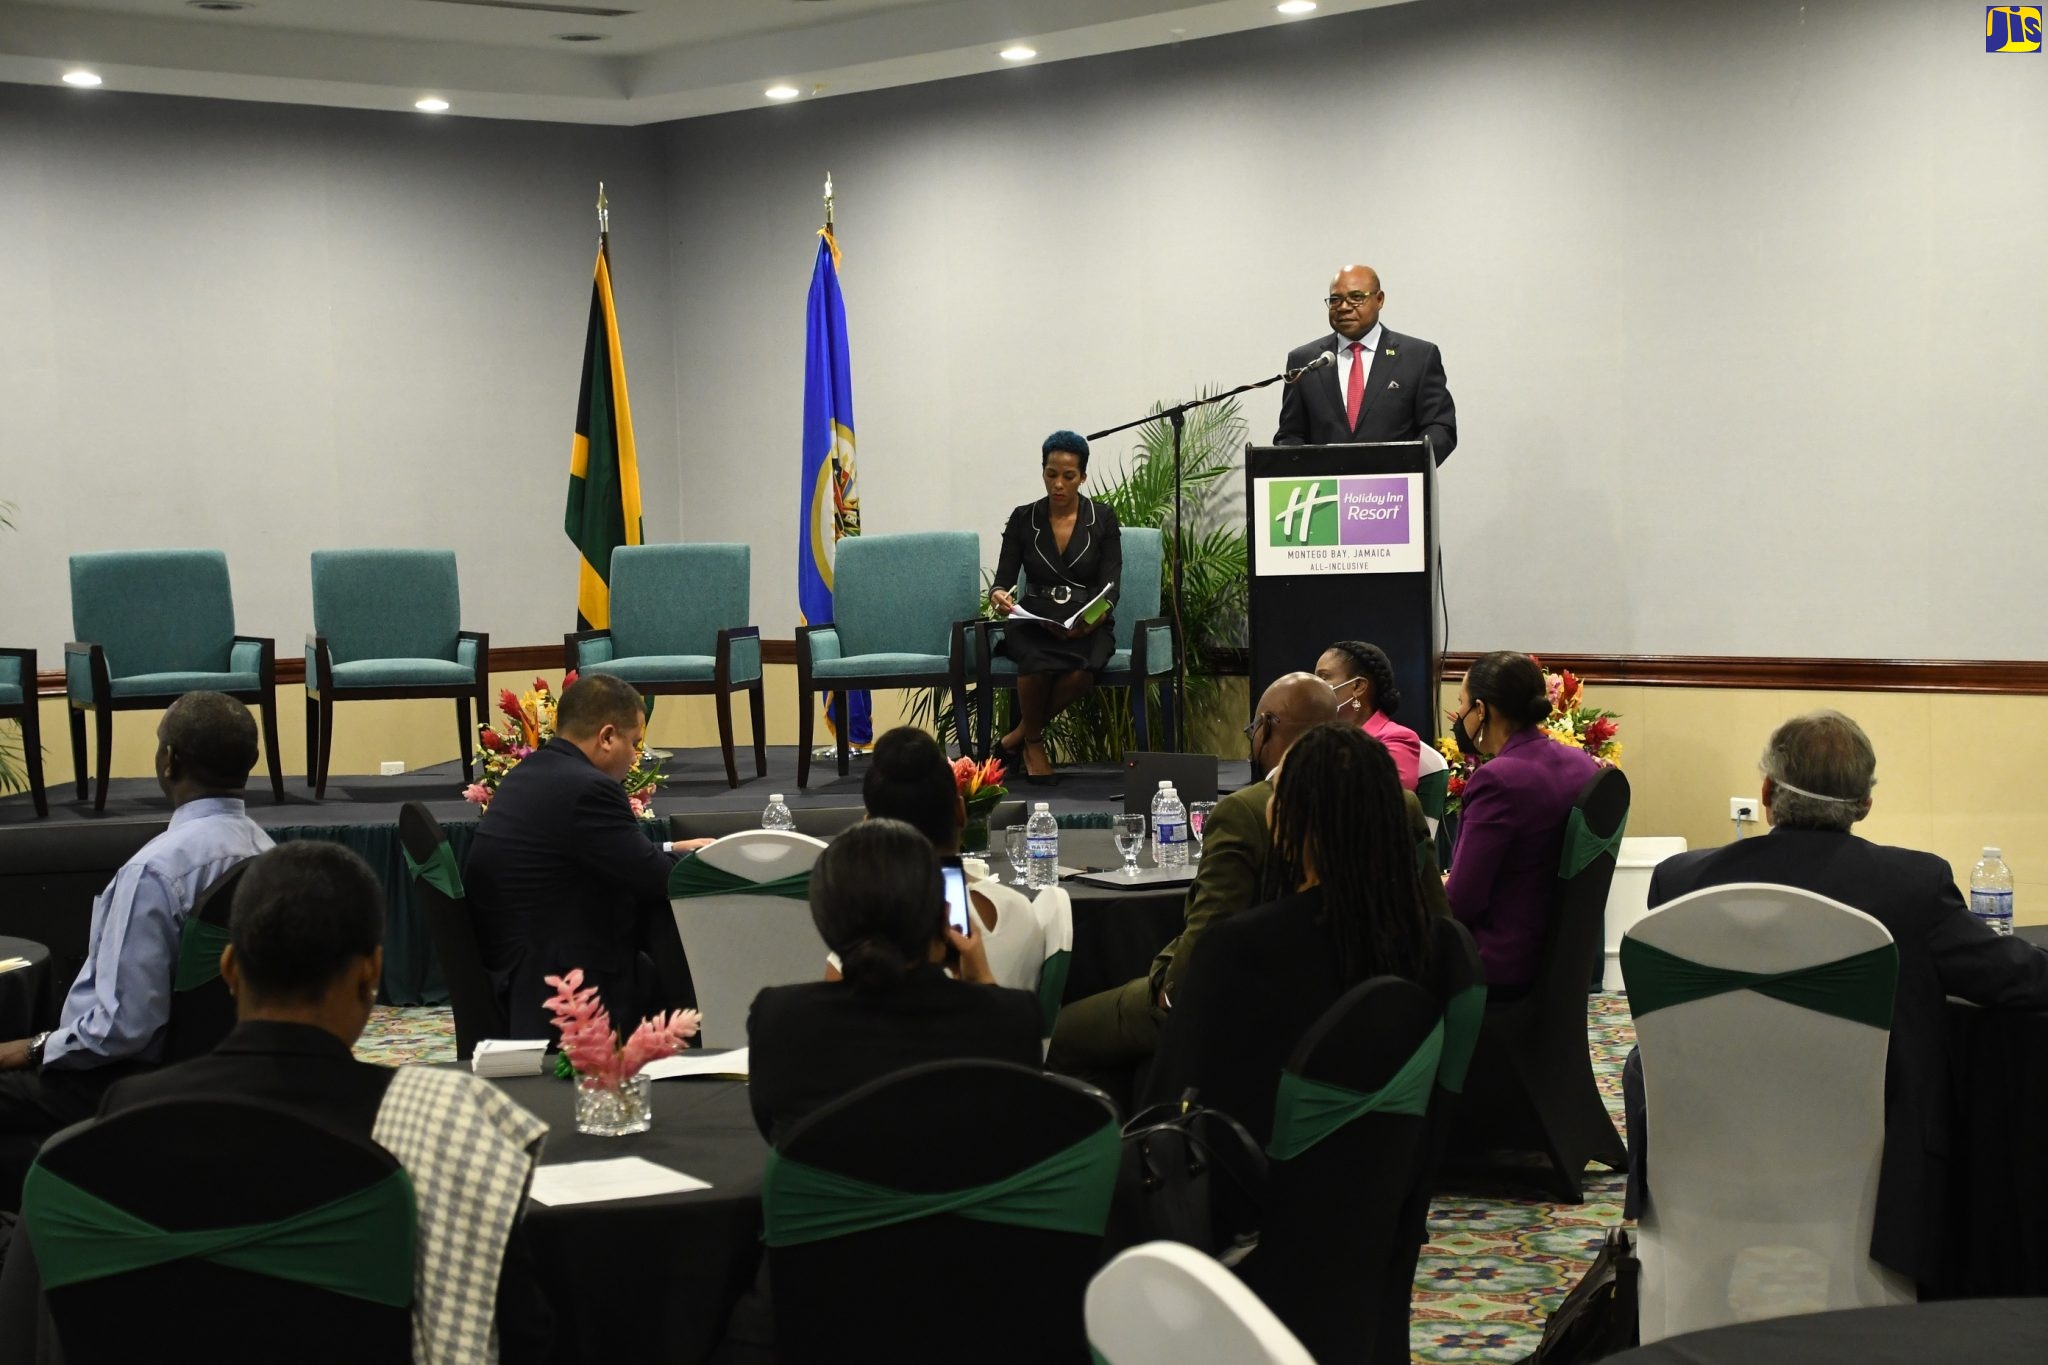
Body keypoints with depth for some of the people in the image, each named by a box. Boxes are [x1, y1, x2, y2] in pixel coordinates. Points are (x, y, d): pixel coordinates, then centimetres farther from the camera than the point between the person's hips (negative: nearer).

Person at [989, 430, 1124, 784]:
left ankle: (1020, 734, -12)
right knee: (1038, 662, -37)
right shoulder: (1023, 519, 5)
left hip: (1088, 624, 0)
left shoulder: (1102, 518, 3)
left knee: (1081, 671, -36)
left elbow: (1110, 587, -4)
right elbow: (1004, 579, 1)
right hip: (1034, 621, 0)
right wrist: (999, 596, -24)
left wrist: (1093, 619, -26)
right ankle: (1033, 742, -10)